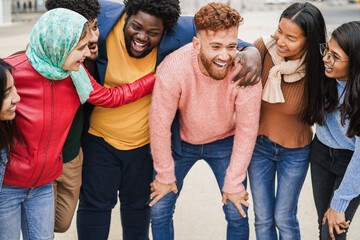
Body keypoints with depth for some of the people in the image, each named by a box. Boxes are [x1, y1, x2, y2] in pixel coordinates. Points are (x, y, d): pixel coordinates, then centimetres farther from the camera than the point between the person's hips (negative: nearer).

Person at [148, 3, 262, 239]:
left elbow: (247, 130, -17)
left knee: (238, 214, -2)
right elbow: (160, 125, -19)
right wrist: (165, 176, -9)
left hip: (224, 141, 1)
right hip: (180, 140, 0)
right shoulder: (173, 68, -32)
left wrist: (233, 184, -12)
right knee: (159, 211, 1)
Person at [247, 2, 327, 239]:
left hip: (295, 151, -2)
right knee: (263, 219, 12)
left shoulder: (315, 68, -22)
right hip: (259, 144, 2)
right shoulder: (265, 47, -19)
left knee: (284, 218, 10)